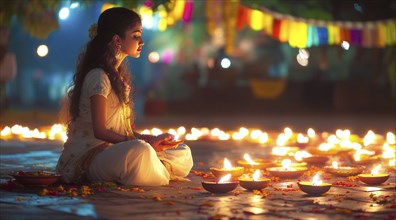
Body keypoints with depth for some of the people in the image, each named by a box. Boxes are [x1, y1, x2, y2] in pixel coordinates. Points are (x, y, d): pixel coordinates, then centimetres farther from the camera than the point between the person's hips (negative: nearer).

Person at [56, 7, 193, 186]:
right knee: (141, 152, -39)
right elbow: (100, 131, -18)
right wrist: (142, 144, -22)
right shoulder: (98, 77, -12)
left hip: (113, 149, 9)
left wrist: (146, 139, -1)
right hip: (88, 156, -9)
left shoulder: (119, 75, 17)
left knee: (183, 154, 5)